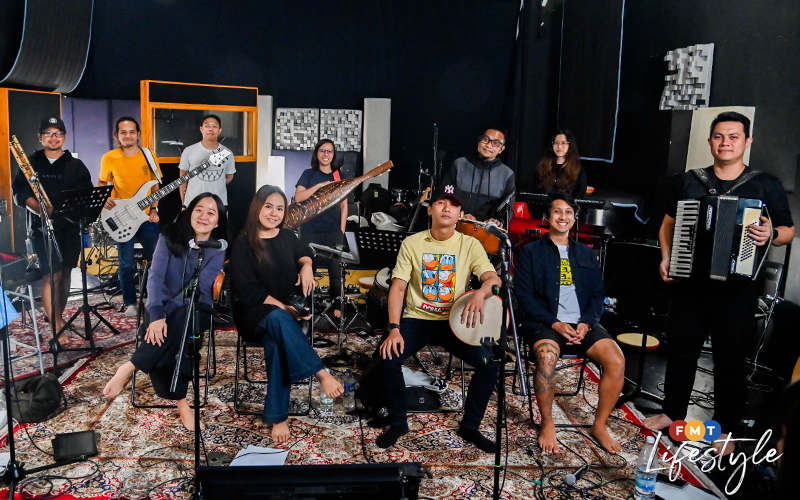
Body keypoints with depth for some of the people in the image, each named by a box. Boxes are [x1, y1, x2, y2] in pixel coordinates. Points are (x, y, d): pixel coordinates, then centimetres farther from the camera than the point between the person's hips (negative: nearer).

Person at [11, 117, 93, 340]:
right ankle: (56, 329, -10)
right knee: (51, 275, -10)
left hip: (70, 226, 2)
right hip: (44, 227, -2)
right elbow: (20, 193, -2)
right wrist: (40, 209, -20)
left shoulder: (76, 165, 8)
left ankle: (59, 316, 30)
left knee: (65, 272, 12)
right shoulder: (31, 163, 5)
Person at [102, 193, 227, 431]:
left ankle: (129, 367, -29)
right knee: (160, 337, -33)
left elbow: (198, 288, -14)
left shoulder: (217, 250, -3)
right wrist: (156, 315, -29)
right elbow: (155, 277, -12)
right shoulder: (170, 236, -1)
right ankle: (182, 405, -30)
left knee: (179, 323, -38)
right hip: (163, 305, 1)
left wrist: (164, 315, -26)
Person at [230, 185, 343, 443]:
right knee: (277, 318, -39)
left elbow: (304, 253, 32)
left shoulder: (287, 236, 10)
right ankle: (322, 374, -38)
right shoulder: (243, 244, -4)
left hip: (288, 311, 3)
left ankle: (278, 416, -28)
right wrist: (284, 308, -20)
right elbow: (248, 290, -11)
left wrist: (306, 265, 6)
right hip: (255, 314, -3)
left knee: (276, 342, -32)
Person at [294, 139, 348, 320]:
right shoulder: (309, 174, 5)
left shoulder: (339, 176, 10)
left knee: (335, 268, -1)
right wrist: (320, 185, -15)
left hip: (333, 231, 1)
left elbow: (344, 206, 9)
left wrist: (342, 230, 2)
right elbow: (298, 197, -8)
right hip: (310, 231, -1)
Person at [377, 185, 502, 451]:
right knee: (389, 357, -26)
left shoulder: (470, 245, 0)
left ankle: (470, 425, 3)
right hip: (417, 318, 0)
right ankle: (397, 422, -1)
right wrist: (394, 329, -17)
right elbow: (398, 287, -4)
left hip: (455, 321, 1)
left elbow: (493, 278, -11)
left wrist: (480, 293, -35)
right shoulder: (412, 243, -1)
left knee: (490, 363, -20)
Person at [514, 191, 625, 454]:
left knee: (617, 361, -21)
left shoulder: (586, 253, 19)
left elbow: (597, 294, 14)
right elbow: (524, 296, -2)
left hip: (582, 323, 4)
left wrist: (586, 323, -6)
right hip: (544, 322, -3)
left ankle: (600, 425, -1)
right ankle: (547, 425, -13)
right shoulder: (531, 251, 7)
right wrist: (555, 323, -13)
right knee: (547, 356, -35)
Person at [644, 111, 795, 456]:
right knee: (681, 350, 12)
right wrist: (666, 257, 1)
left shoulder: (766, 186, 0)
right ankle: (672, 412, 30)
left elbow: (788, 230, 6)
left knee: (731, 359, 6)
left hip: (737, 289, -2)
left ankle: (725, 429, 22)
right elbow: (669, 223, 16)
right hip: (690, 282, 2)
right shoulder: (691, 181, 7)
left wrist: (772, 234, -17)